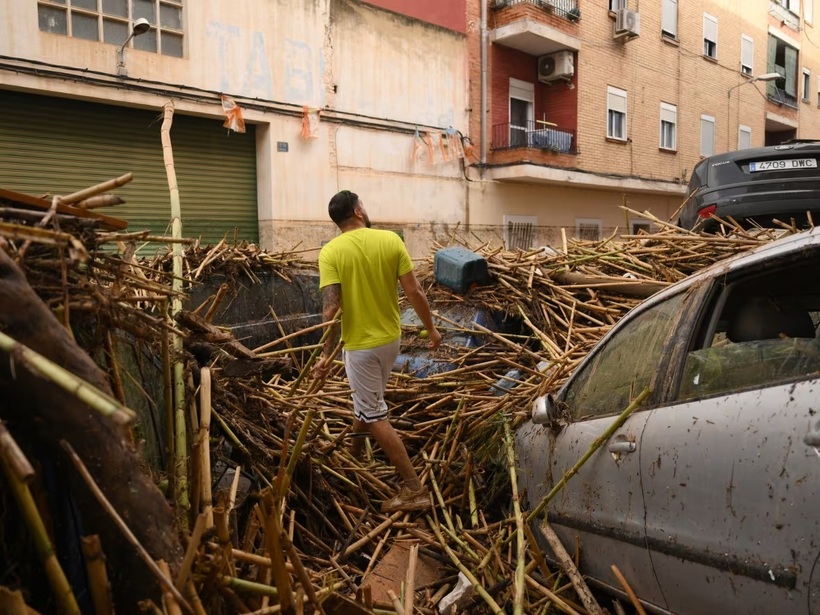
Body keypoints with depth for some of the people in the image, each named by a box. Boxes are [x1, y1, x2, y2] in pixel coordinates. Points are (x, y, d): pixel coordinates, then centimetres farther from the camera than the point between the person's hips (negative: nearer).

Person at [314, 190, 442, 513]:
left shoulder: (331, 251, -14)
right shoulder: (391, 240, -7)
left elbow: (331, 307, -21)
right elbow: (415, 292, -8)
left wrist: (327, 353, -12)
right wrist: (431, 328, 4)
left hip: (360, 344, -5)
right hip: (391, 338, 5)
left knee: (375, 416, 5)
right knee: (367, 398, 29)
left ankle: (414, 488, 6)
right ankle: (355, 448, 52)